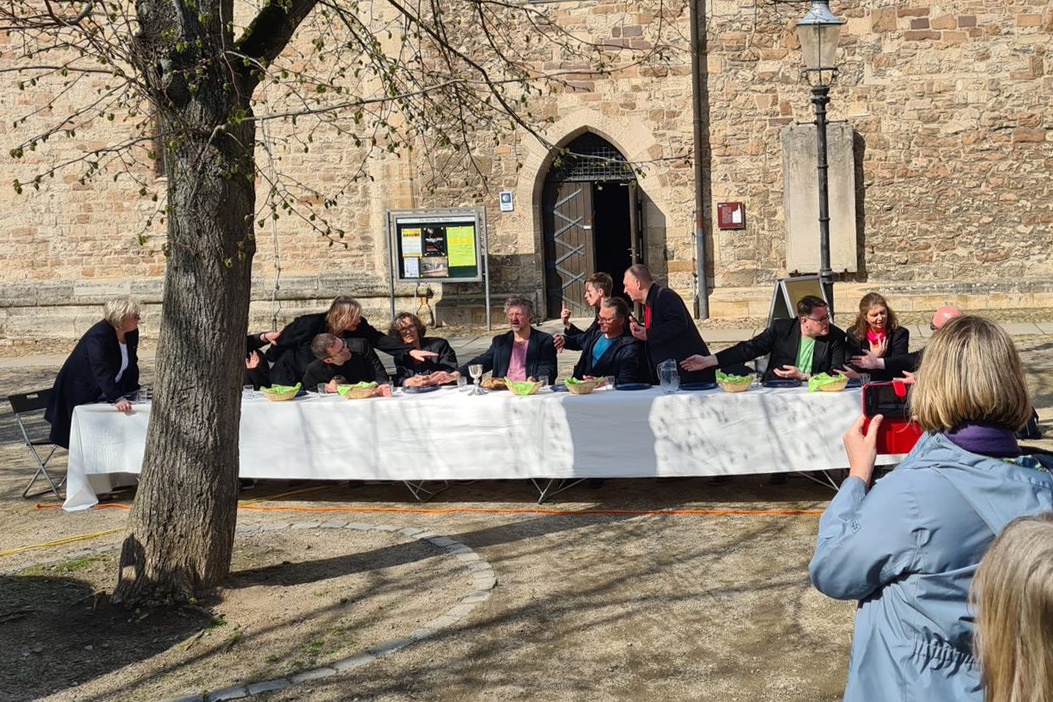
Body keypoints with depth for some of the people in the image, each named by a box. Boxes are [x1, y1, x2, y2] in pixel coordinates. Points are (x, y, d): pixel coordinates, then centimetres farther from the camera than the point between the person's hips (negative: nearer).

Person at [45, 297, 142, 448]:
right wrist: (117, 399, -48)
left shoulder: (132, 334, -3)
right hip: (82, 394, -7)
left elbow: (131, 366, 7)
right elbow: (102, 372, -39)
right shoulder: (98, 335, -28)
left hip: (105, 396, 7)